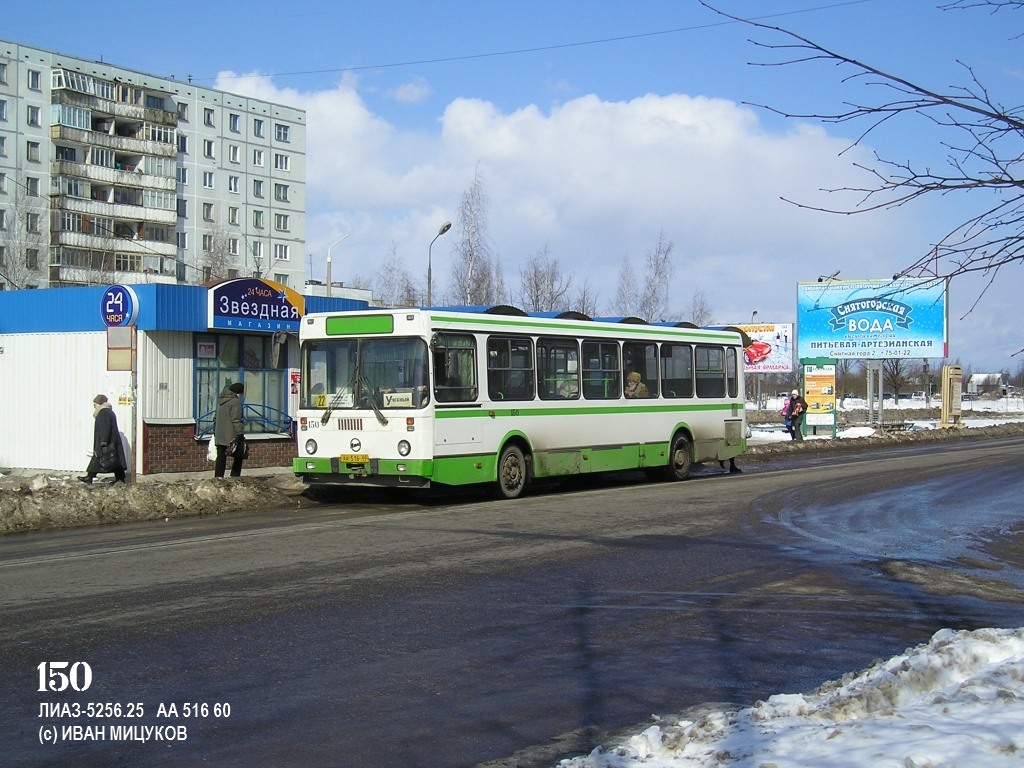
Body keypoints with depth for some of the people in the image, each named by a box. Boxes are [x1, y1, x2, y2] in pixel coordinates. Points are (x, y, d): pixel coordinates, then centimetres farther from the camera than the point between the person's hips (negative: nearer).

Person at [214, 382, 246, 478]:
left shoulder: (220, 400, 16)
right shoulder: (235, 401, -11)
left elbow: (216, 418, 23)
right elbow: (236, 420, -18)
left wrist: (215, 431, 29)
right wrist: (240, 434, -17)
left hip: (219, 437, 7)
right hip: (231, 436, -7)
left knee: (221, 459, 8)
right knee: (238, 459, 5)